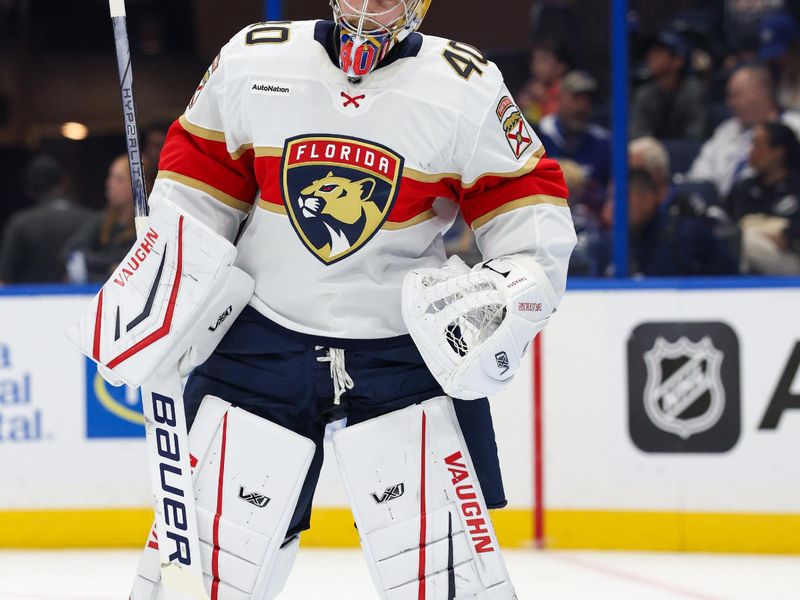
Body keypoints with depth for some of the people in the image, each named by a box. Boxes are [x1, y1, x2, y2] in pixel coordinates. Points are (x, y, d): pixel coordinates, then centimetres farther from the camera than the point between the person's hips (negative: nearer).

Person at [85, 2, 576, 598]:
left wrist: (515, 294, -14)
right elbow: (198, 178, 9)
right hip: (262, 341, 2)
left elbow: (527, 199, 0)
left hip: (406, 351, -1)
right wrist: (162, 279, 3)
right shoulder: (251, 62, -2)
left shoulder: (467, 88, -7)